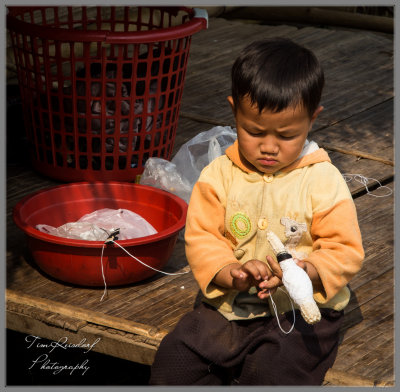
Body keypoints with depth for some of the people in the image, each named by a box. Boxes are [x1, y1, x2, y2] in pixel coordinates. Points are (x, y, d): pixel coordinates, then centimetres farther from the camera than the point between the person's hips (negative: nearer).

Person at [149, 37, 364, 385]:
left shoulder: (324, 182, -7)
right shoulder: (218, 176, 1)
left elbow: (346, 251, -7)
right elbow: (201, 238, -2)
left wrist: (303, 271, -27)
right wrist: (230, 273, -23)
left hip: (301, 311, -3)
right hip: (230, 306, 3)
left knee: (270, 375, -28)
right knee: (170, 367, -12)